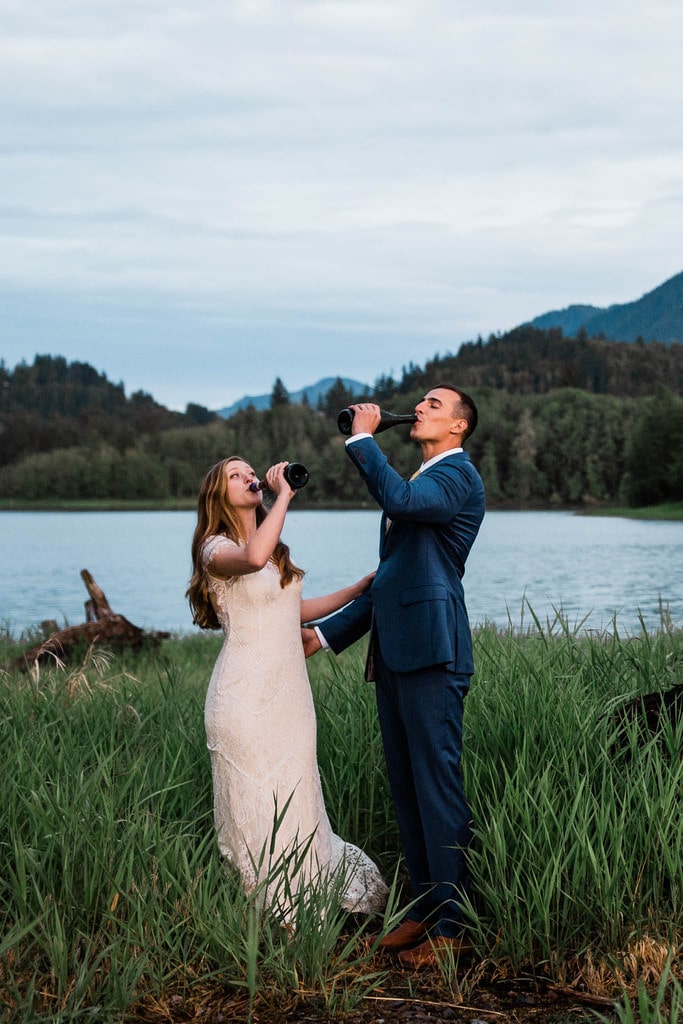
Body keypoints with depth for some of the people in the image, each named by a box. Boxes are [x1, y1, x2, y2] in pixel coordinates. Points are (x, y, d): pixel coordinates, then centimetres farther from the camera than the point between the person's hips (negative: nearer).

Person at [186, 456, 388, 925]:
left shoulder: (279, 550, 18)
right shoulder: (216, 547, -7)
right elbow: (253, 558, -31)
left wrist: (361, 587, 25)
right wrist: (284, 496, -22)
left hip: (289, 692, 7)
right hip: (248, 695, -7)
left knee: (296, 800, 9)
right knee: (255, 806, -2)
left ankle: (303, 901, 20)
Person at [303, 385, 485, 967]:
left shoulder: (458, 476, -5)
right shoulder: (421, 480, 23)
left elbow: (397, 498, -27)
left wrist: (363, 438, -14)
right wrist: (327, 633, 23)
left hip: (431, 654, -10)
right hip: (395, 653, 10)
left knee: (438, 787, -6)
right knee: (406, 786, 13)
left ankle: (453, 925, 0)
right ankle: (425, 906, 21)